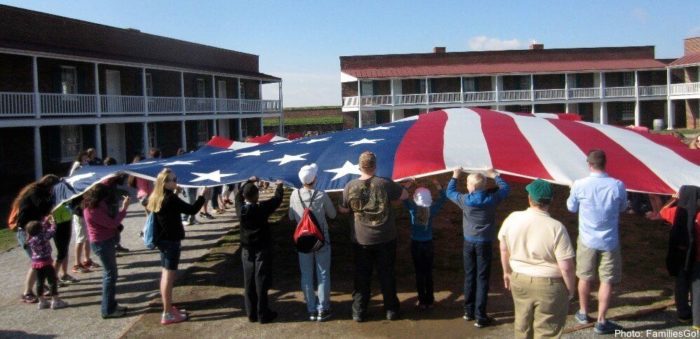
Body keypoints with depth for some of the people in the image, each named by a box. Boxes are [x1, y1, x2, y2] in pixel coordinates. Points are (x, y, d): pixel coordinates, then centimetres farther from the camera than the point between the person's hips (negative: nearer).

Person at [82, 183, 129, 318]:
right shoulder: (93, 211, -24)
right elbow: (112, 223, -24)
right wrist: (124, 208, -19)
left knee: (110, 273, 16)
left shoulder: (97, 206, 7)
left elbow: (110, 217, 9)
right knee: (110, 275, -5)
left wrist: (121, 207, -3)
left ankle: (111, 305, 26)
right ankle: (108, 310, 2)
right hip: (102, 243, -10)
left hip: (107, 241, 10)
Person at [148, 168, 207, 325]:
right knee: (169, 275, -4)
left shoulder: (156, 198, 5)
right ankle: (167, 314, 2)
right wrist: (203, 195, -10)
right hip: (171, 240, -9)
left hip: (163, 239, 9)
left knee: (165, 274, 16)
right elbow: (191, 210, -21)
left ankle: (169, 307, 27)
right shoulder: (170, 199, -21)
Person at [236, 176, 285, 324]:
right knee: (261, 281, 1)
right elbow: (277, 199, -4)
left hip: (247, 249, 4)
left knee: (249, 282, 10)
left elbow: (239, 195, 14)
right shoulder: (262, 208, -19)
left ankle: (251, 313, 17)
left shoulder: (240, 209, -7)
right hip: (262, 249, -4)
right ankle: (263, 314, 7)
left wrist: (249, 182, 26)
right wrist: (279, 186, 15)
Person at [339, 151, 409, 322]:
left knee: (361, 276, 11)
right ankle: (391, 310, 22)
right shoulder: (385, 183, -13)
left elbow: (344, 209, 4)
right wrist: (389, 198, 18)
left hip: (361, 240, 1)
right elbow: (405, 195, 0)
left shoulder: (350, 187, -10)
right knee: (387, 274, 12)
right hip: (385, 239, 0)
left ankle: (359, 312, 18)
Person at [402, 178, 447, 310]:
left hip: (416, 244, -2)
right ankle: (429, 300, 15)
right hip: (428, 243, 2)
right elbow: (444, 198, 4)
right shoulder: (432, 209, -9)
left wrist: (407, 184, -7)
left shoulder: (412, 208, -14)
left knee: (419, 272, 4)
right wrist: (438, 186, 2)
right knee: (428, 272, 10)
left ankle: (422, 301, 7)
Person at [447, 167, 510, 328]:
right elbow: (506, 188, 7)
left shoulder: (464, 200, -10)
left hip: (469, 242, 2)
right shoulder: (492, 199, -12)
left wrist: (455, 177, 23)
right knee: (482, 279, 0)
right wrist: (495, 175, 20)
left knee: (469, 276, 14)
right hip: (485, 243, -2)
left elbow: (450, 192, 10)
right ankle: (480, 317, 1)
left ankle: (469, 311, 23)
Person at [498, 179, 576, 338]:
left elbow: (503, 249, 5)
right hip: (549, 284, -4)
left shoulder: (512, 219, -9)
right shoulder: (556, 228, -21)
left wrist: (507, 271, 21)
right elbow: (566, 267, -19)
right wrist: (571, 289, -2)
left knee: (523, 324, 22)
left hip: (519, 280, 4)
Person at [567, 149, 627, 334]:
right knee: (607, 281, 8)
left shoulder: (579, 185, -14)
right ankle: (601, 321, 12)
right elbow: (622, 208, 5)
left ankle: (583, 313, 33)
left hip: (587, 239, 1)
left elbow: (571, 207, 3)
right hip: (609, 241, -1)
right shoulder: (618, 186, -13)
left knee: (585, 277, 17)